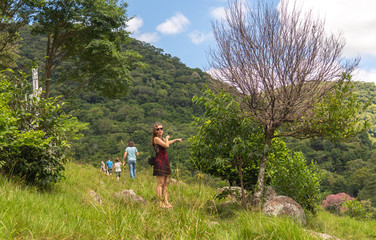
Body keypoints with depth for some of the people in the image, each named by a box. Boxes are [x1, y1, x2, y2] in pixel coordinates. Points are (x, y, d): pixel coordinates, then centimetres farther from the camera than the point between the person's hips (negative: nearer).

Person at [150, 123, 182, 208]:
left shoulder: (161, 138, 16)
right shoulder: (156, 138, -11)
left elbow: (167, 143, 38)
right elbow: (167, 145, -19)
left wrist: (176, 140, 46)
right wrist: (167, 138, -1)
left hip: (165, 161, 9)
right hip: (159, 161, -9)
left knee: (166, 182, 10)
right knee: (160, 183, -7)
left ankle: (165, 201, 16)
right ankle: (160, 203, -5)